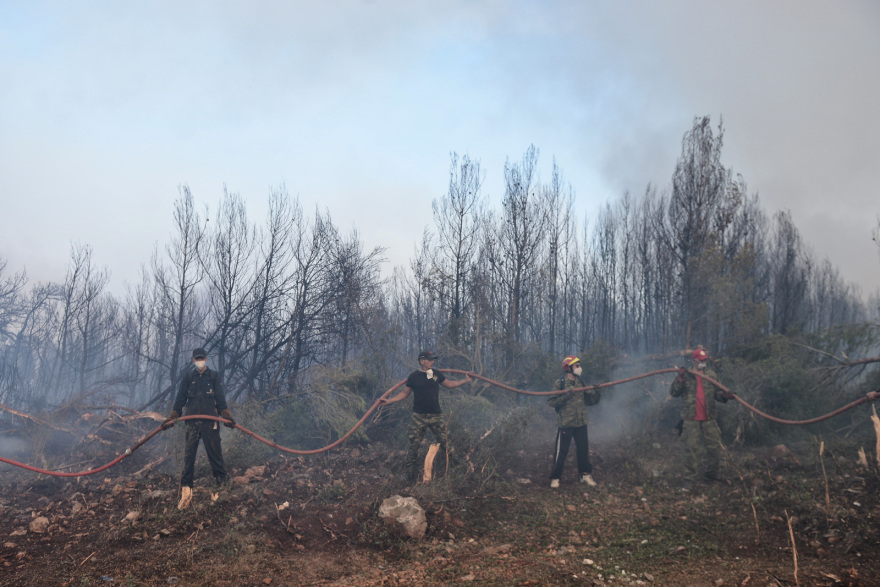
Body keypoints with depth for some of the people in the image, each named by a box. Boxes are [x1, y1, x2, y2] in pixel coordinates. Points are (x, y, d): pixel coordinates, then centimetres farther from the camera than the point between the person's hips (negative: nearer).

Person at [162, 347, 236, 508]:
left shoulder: (213, 377, 8)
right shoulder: (188, 378, 12)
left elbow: (221, 400, 7)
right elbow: (179, 401, 13)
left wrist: (227, 417, -1)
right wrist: (171, 419, 7)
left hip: (210, 421, -1)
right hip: (192, 421, 1)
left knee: (214, 451, 1)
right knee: (189, 454, -1)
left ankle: (221, 478, 12)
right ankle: (186, 486, 1)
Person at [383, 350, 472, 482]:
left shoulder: (436, 374, 7)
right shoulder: (414, 376, -2)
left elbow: (449, 384, 19)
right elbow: (405, 393, 7)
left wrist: (465, 380, 13)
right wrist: (389, 401, -1)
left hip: (436, 415, 2)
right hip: (419, 416, -2)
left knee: (444, 441, 3)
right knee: (414, 444, 0)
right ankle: (410, 472, 11)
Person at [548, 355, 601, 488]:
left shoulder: (580, 383, 10)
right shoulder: (560, 383, -7)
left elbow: (589, 401, 13)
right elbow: (552, 402, -13)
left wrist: (596, 394, -6)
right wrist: (566, 395, -22)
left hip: (581, 422, 5)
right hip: (565, 423, -5)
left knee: (583, 449, 11)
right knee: (561, 451, -1)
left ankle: (586, 474, 27)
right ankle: (555, 477, 10)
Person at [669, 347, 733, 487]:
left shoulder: (711, 375, 10)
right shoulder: (686, 375, 4)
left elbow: (717, 393, 11)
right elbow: (673, 393, -4)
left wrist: (724, 395, -11)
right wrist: (680, 378, -16)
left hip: (708, 418, 3)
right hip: (691, 419, -3)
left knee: (714, 447, 6)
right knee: (691, 449, -3)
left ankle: (711, 474, 24)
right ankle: (690, 478, 4)